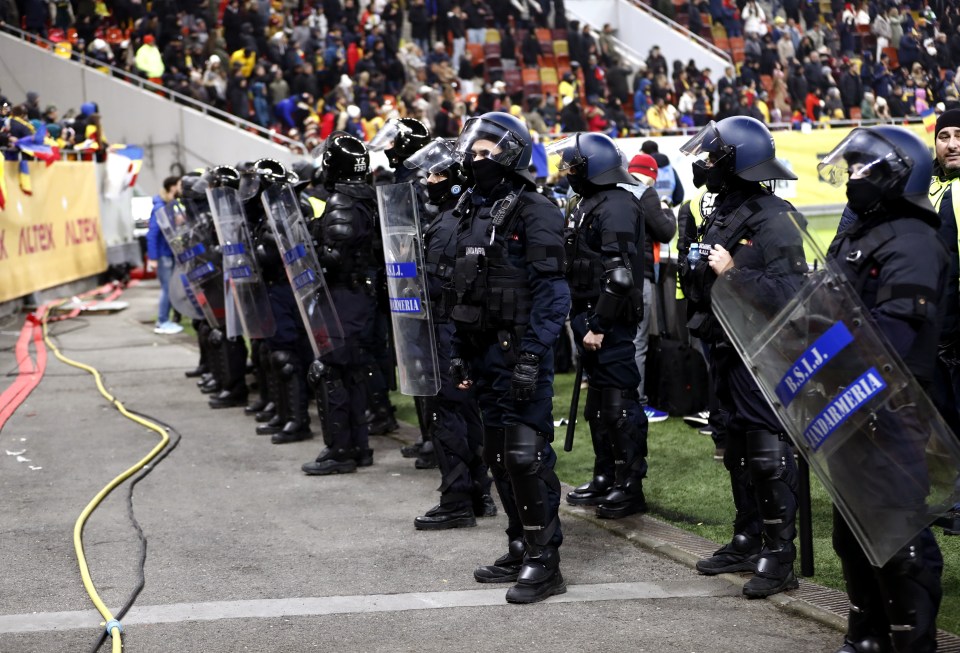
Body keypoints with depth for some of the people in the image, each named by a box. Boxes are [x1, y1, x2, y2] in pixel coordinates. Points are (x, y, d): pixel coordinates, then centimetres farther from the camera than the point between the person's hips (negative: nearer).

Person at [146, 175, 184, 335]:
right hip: (163, 255, -9)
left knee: (171, 288, 12)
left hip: (170, 253, 9)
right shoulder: (160, 207, -16)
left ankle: (164, 321, 20)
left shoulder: (172, 205, 9)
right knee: (167, 288, -5)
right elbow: (152, 233, -18)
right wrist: (152, 258, -20)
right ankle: (162, 323, 2)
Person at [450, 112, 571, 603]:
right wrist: (458, 351, 18)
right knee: (498, 454, 12)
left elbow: (551, 293, -17)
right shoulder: (474, 212, 16)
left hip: (519, 351, -9)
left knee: (526, 455, -10)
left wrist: (531, 356, -22)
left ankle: (545, 560, -5)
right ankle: (521, 548, 22)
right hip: (484, 352, 9)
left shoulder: (535, 212, -11)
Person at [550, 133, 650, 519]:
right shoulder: (589, 204, 16)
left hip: (611, 323, -10)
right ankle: (605, 479, 25)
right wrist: (582, 321, 16)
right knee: (599, 400, 16)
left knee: (619, 401, -6)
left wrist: (599, 324, -22)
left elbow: (619, 275, -22)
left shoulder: (617, 207, -15)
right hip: (590, 319, 10)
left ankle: (630, 487, -1)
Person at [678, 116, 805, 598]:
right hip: (727, 350, 9)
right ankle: (747, 542, 27)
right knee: (738, 450, 16)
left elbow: (788, 290, -26)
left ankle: (779, 557, -1)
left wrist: (732, 273, -26)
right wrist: (697, 269, 6)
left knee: (768, 454, -6)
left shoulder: (772, 219, -16)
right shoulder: (722, 214, 13)